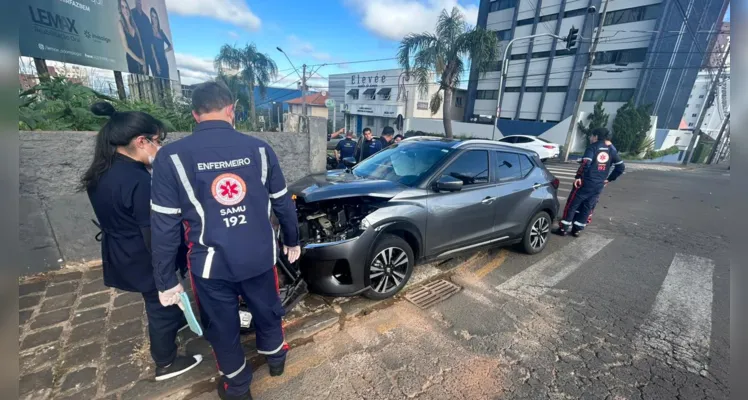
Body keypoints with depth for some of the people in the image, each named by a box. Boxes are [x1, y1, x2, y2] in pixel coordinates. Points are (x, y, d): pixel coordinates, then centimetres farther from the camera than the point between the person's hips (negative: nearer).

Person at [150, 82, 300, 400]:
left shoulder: (172, 156, -9)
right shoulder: (259, 149, -6)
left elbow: (164, 225, -8)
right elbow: (283, 203, 0)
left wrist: (165, 280, 3)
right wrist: (292, 241, 14)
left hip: (211, 263, -1)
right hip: (259, 256, 2)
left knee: (222, 328, 22)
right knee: (267, 311, 26)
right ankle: (275, 356, 52)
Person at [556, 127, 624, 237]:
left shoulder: (593, 146, -6)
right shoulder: (612, 150, 13)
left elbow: (586, 163, -20)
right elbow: (621, 167, 15)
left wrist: (578, 177, -14)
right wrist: (608, 179, 19)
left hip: (586, 182, -6)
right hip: (599, 185, 6)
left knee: (572, 204, 2)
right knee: (587, 207, 13)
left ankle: (564, 228, 4)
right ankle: (577, 229, 17)